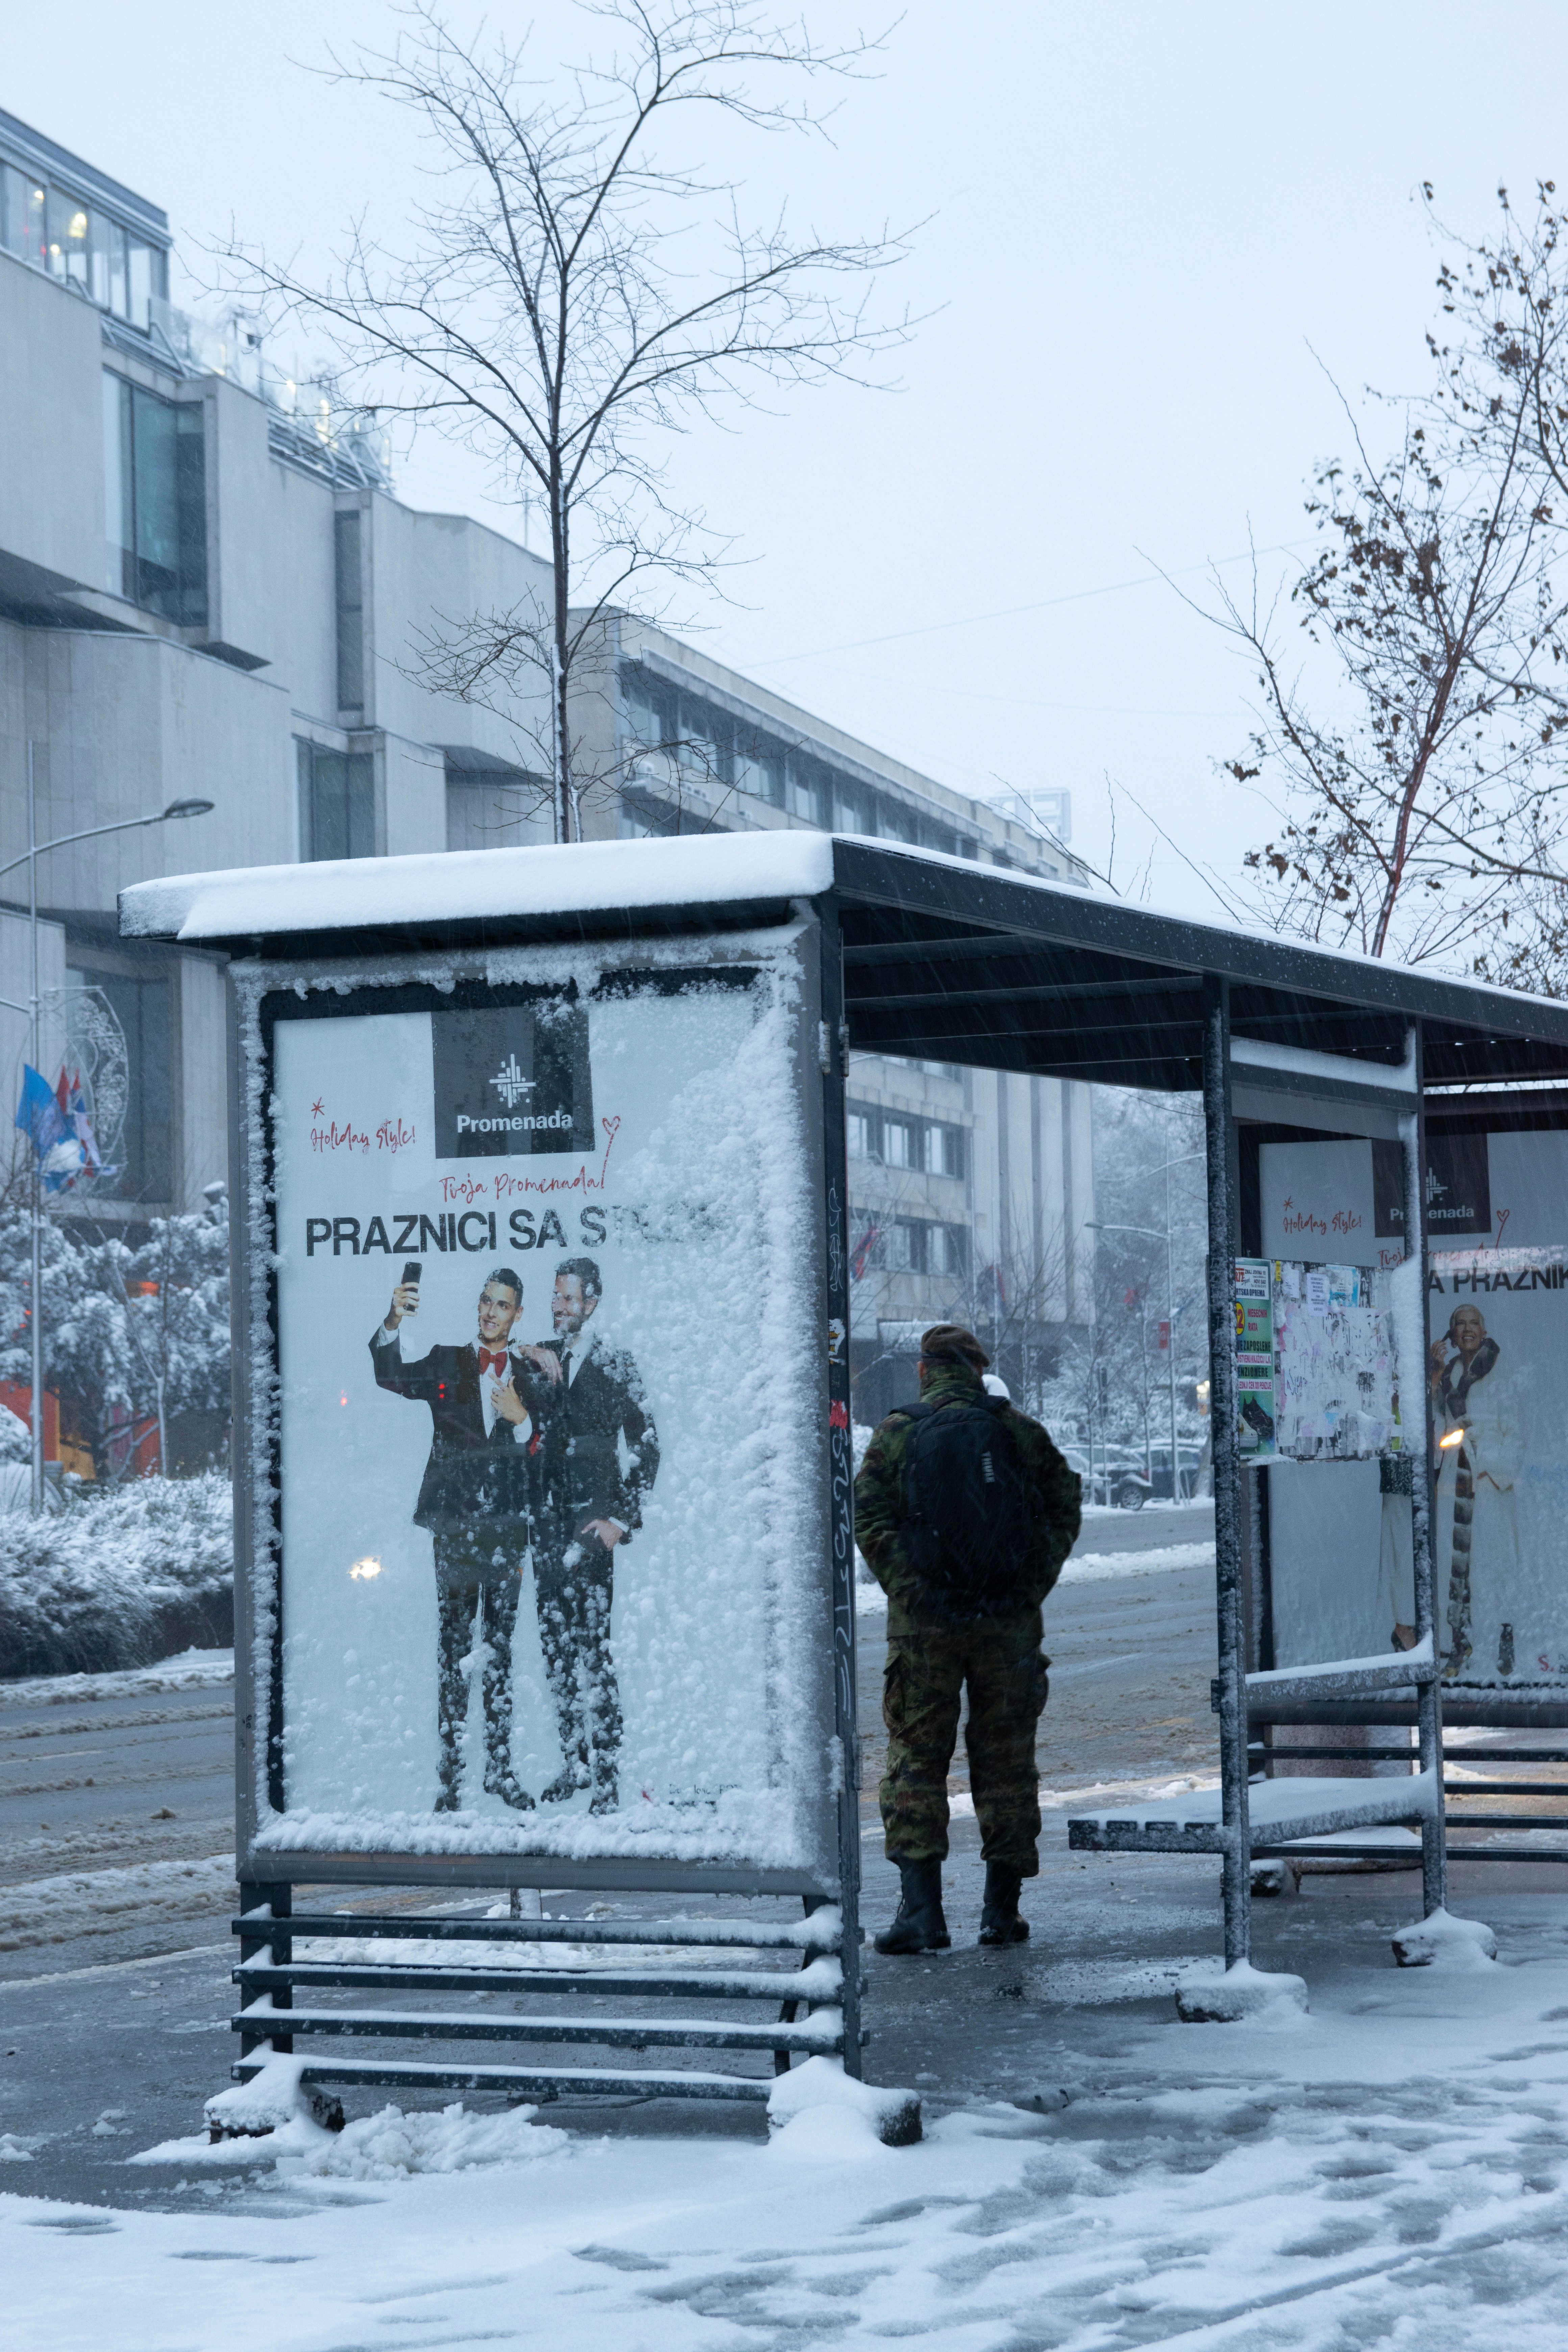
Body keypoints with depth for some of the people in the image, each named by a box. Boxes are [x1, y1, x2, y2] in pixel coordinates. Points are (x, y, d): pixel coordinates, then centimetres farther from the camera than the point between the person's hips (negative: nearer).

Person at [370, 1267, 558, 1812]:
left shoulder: (532, 1375, 10)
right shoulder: (447, 1364, 7)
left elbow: (544, 1455, 5)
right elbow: (391, 1378, -11)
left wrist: (521, 1419, -14)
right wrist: (393, 1325, -28)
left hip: (508, 1527, 2)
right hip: (455, 1523, -2)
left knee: (500, 1650, 8)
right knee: (453, 1651, -3)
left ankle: (500, 1769, 14)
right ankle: (450, 1776, -1)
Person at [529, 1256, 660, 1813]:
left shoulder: (614, 1366, -4)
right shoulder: (543, 1359, 13)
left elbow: (645, 1447, -4)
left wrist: (622, 1520, -9)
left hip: (591, 1522, -6)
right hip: (549, 1520, 6)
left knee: (592, 1643, -10)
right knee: (555, 1645, 9)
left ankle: (607, 1776, -8)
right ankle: (575, 1761, 19)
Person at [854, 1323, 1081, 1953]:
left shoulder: (898, 1434, 1)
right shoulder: (1019, 1432, 5)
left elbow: (870, 1518, -5)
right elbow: (1064, 1507, 4)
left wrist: (905, 1589, -3)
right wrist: (1033, 1585, 5)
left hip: (924, 1620, -1)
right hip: (1009, 1621, 1)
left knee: (916, 1762, 3)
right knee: (1006, 1761, 9)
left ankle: (922, 1909, -6)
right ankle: (1002, 1910, 10)